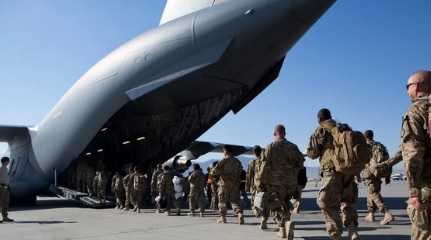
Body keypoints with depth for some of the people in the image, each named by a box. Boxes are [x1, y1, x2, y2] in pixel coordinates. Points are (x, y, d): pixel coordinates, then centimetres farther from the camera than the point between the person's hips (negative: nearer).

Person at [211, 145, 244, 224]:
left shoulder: (223, 161, -12)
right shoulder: (237, 161, 4)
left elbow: (214, 171, -14)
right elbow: (240, 171, 14)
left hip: (224, 184, -3)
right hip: (235, 184, 4)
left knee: (223, 201, 10)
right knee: (235, 200, 7)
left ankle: (222, 217, 14)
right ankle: (240, 214, -14)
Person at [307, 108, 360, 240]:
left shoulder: (320, 130, 3)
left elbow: (313, 153, 1)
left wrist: (308, 152, 22)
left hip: (332, 170, -5)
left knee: (328, 204, 3)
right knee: (348, 202, 18)